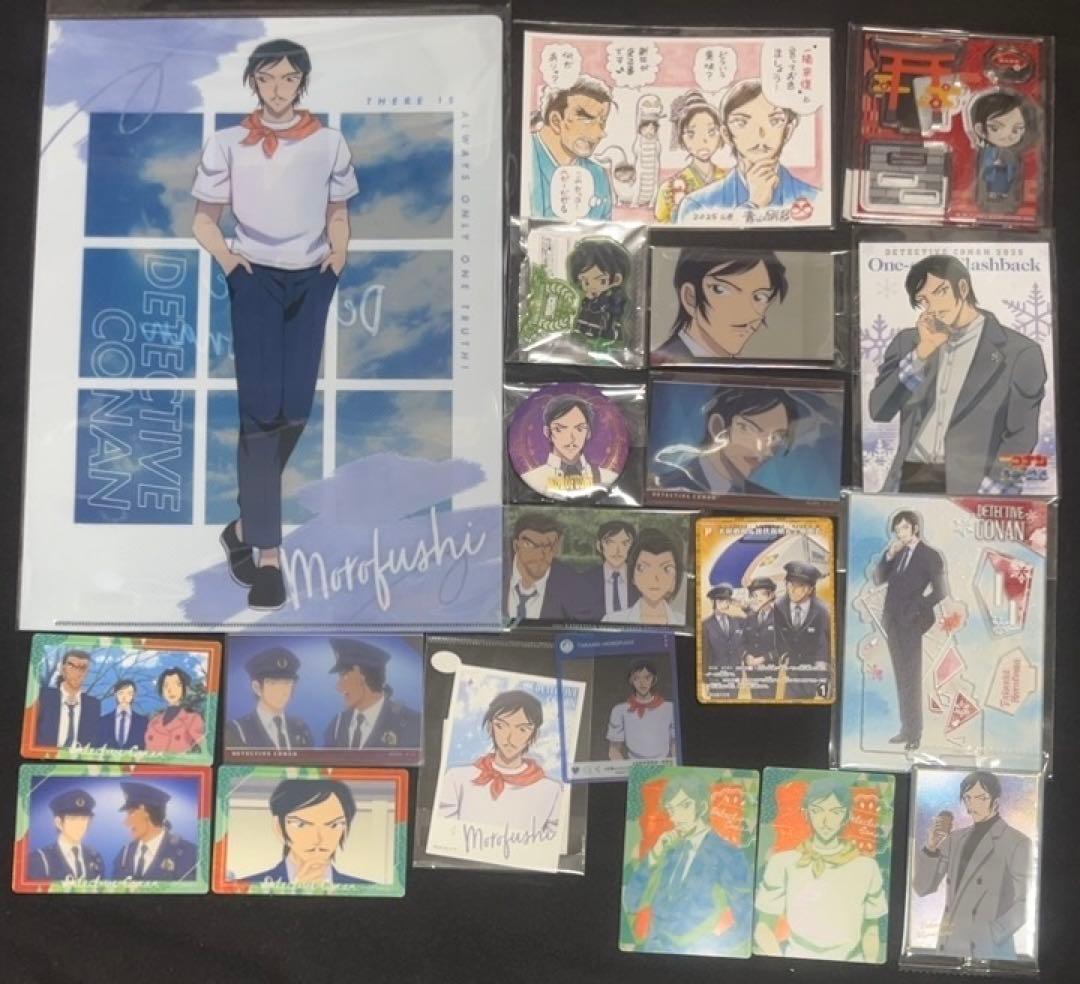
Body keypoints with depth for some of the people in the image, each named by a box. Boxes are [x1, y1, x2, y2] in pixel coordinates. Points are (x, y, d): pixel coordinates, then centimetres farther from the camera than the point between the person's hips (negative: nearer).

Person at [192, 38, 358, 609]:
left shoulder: (328, 143, 9)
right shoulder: (227, 143, 4)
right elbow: (204, 219, 10)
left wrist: (339, 254, 3)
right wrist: (228, 260, -5)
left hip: (311, 280, 2)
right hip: (257, 279, -2)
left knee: (294, 410, -3)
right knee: (260, 409, -11)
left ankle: (247, 525, 17)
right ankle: (268, 553, -9)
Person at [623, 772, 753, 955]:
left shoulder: (728, 857, -3)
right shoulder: (668, 851, 12)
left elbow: (745, 924, -6)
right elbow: (631, 904, 10)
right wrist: (654, 855, 1)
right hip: (654, 952, 4)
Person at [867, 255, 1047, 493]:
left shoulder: (1019, 353, 3)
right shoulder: (908, 342, 14)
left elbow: (1020, 441, -2)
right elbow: (879, 411, 4)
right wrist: (922, 351, -5)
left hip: (973, 486, -3)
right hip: (911, 481, 3)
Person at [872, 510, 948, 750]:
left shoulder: (929, 555, -3)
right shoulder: (896, 553, 13)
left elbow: (940, 591, -7)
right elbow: (878, 579, 7)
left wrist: (915, 609, -10)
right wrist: (888, 556, -5)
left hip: (911, 623, -5)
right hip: (892, 622, 5)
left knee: (911, 677, -4)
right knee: (901, 676, 8)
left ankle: (915, 732, 1)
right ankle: (906, 728, 13)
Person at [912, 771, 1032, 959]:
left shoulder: (1017, 842, -3)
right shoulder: (955, 838, 10)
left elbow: (1024, 904, -6)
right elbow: (922, 888, 7)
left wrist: (990, 936, -17)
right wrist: (930, 846, -8)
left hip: (990, 952, -4)